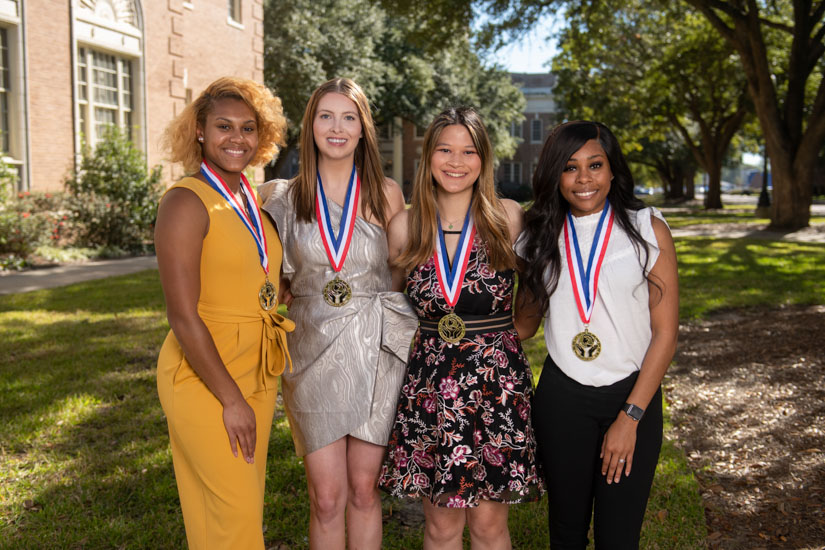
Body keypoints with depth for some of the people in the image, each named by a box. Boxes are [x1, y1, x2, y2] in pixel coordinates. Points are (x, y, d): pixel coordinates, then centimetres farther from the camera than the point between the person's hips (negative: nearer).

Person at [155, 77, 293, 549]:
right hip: (204, 379, -7)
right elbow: (183, 317, -17)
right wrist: (231, 399, -15)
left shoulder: (253, 201, 10)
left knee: (248, 505, 17)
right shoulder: (187, 201, -13)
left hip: (257, 373, 7)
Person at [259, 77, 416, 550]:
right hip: (314, 354, 0)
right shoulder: (284, 197, 3)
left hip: (375, 353, 0)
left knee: (364, 489, 10)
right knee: (327, 497, 3)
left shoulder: (386, 193, 1)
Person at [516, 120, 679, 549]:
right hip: (561, 397, 2)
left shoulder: (647, 229, -3)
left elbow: (665, 332, -5)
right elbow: (523, 325, 9)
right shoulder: (542, 237, 5)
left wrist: (631, 416, -9)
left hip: (633, 396, -2)